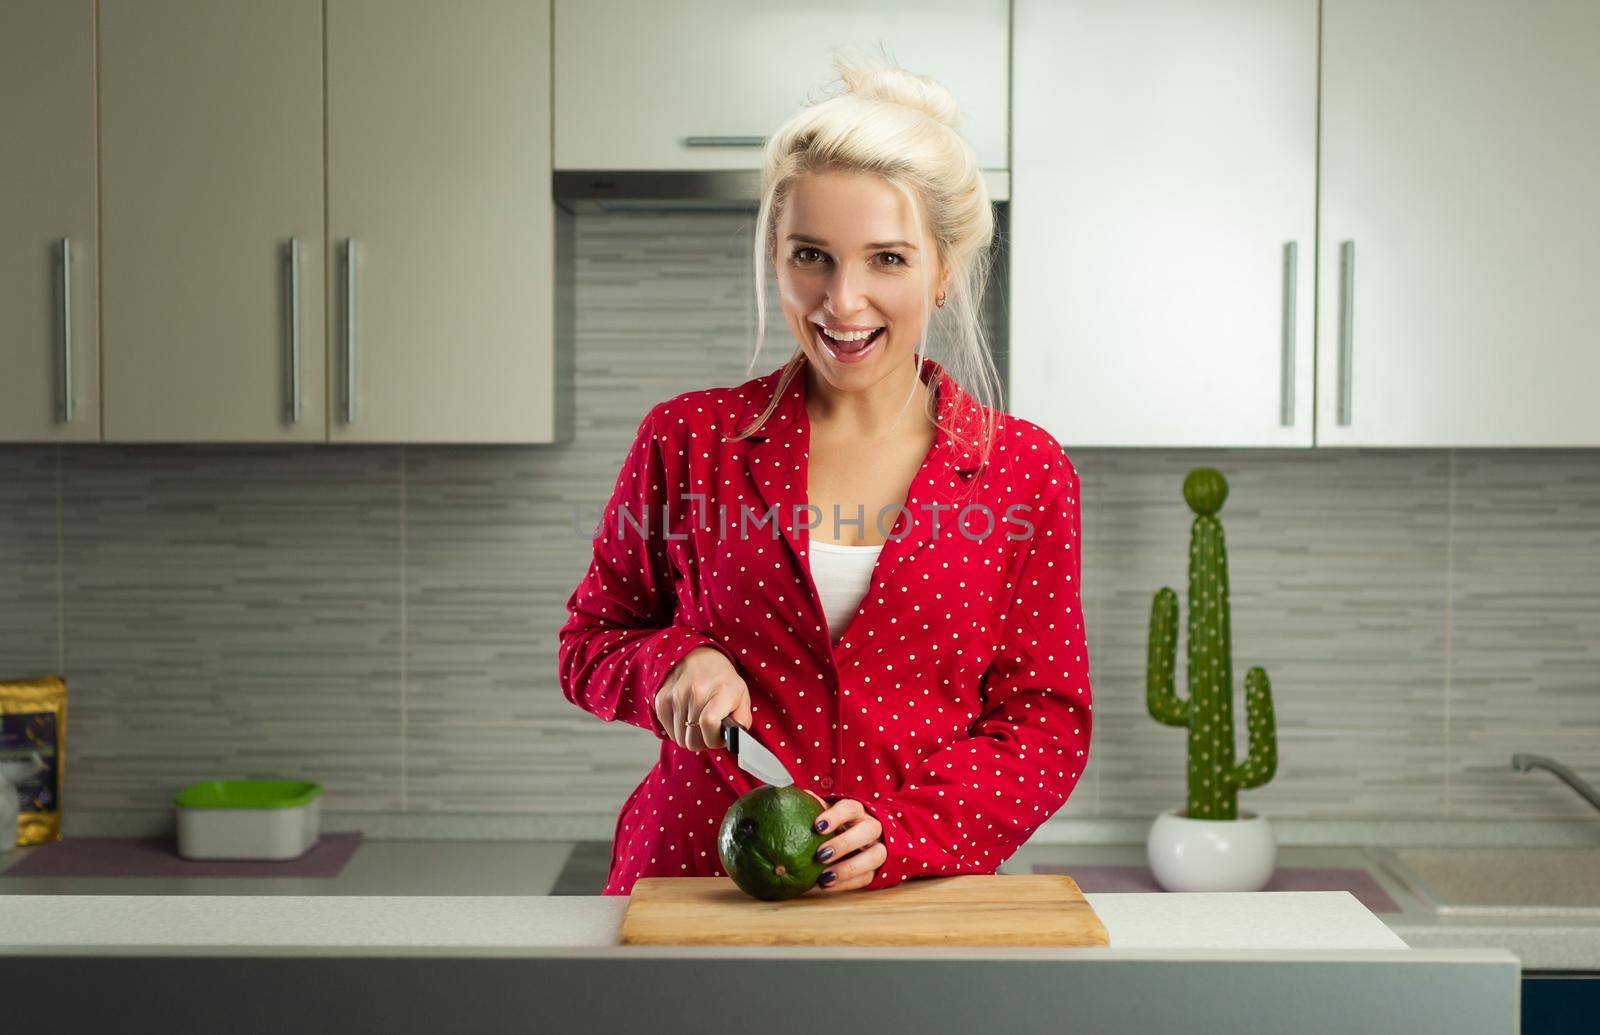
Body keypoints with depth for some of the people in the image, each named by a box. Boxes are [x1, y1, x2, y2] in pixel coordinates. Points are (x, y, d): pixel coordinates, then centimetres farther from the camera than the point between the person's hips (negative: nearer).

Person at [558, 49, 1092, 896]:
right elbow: (591, 641, 15)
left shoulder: (1024, 472, 4)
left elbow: (1047, 722, 4)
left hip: (918, 900, 0)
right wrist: (673, 665, -7)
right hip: (692, 882, 1)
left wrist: (904, 831, -11)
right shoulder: (688, 440, 4)